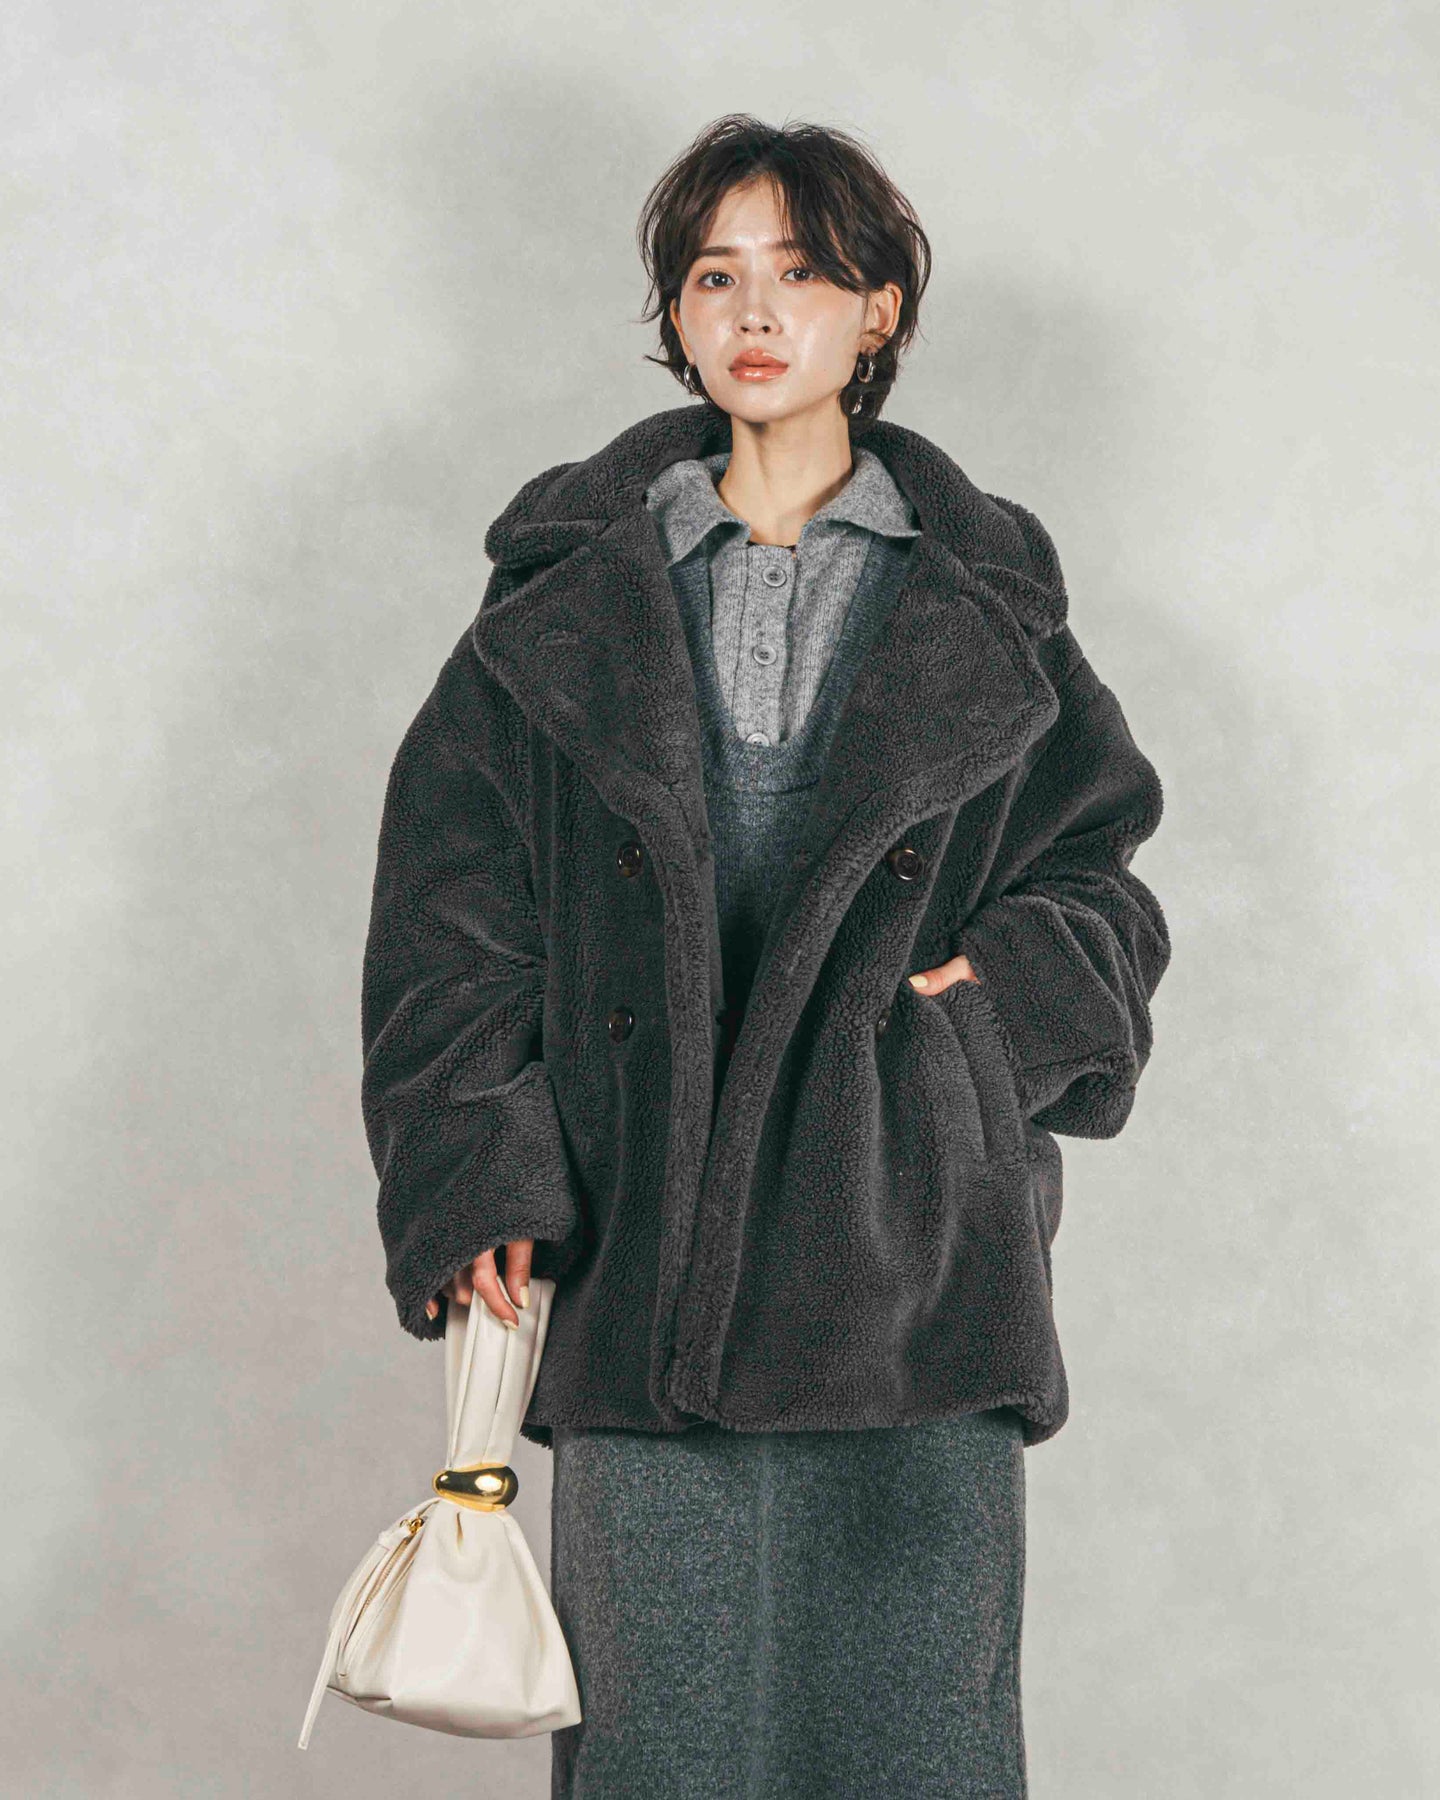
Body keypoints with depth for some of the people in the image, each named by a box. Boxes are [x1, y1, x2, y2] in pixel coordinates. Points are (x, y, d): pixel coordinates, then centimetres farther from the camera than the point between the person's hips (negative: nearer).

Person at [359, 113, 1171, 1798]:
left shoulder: (981, 613, 10)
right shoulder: (572, 597, 8)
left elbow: (1094, 865, 13)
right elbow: (451, 913, 5)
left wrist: (1015, 991, -8)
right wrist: (476, 1171, -7)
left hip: (913, 1237, 0)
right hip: (641, 1240, 0)